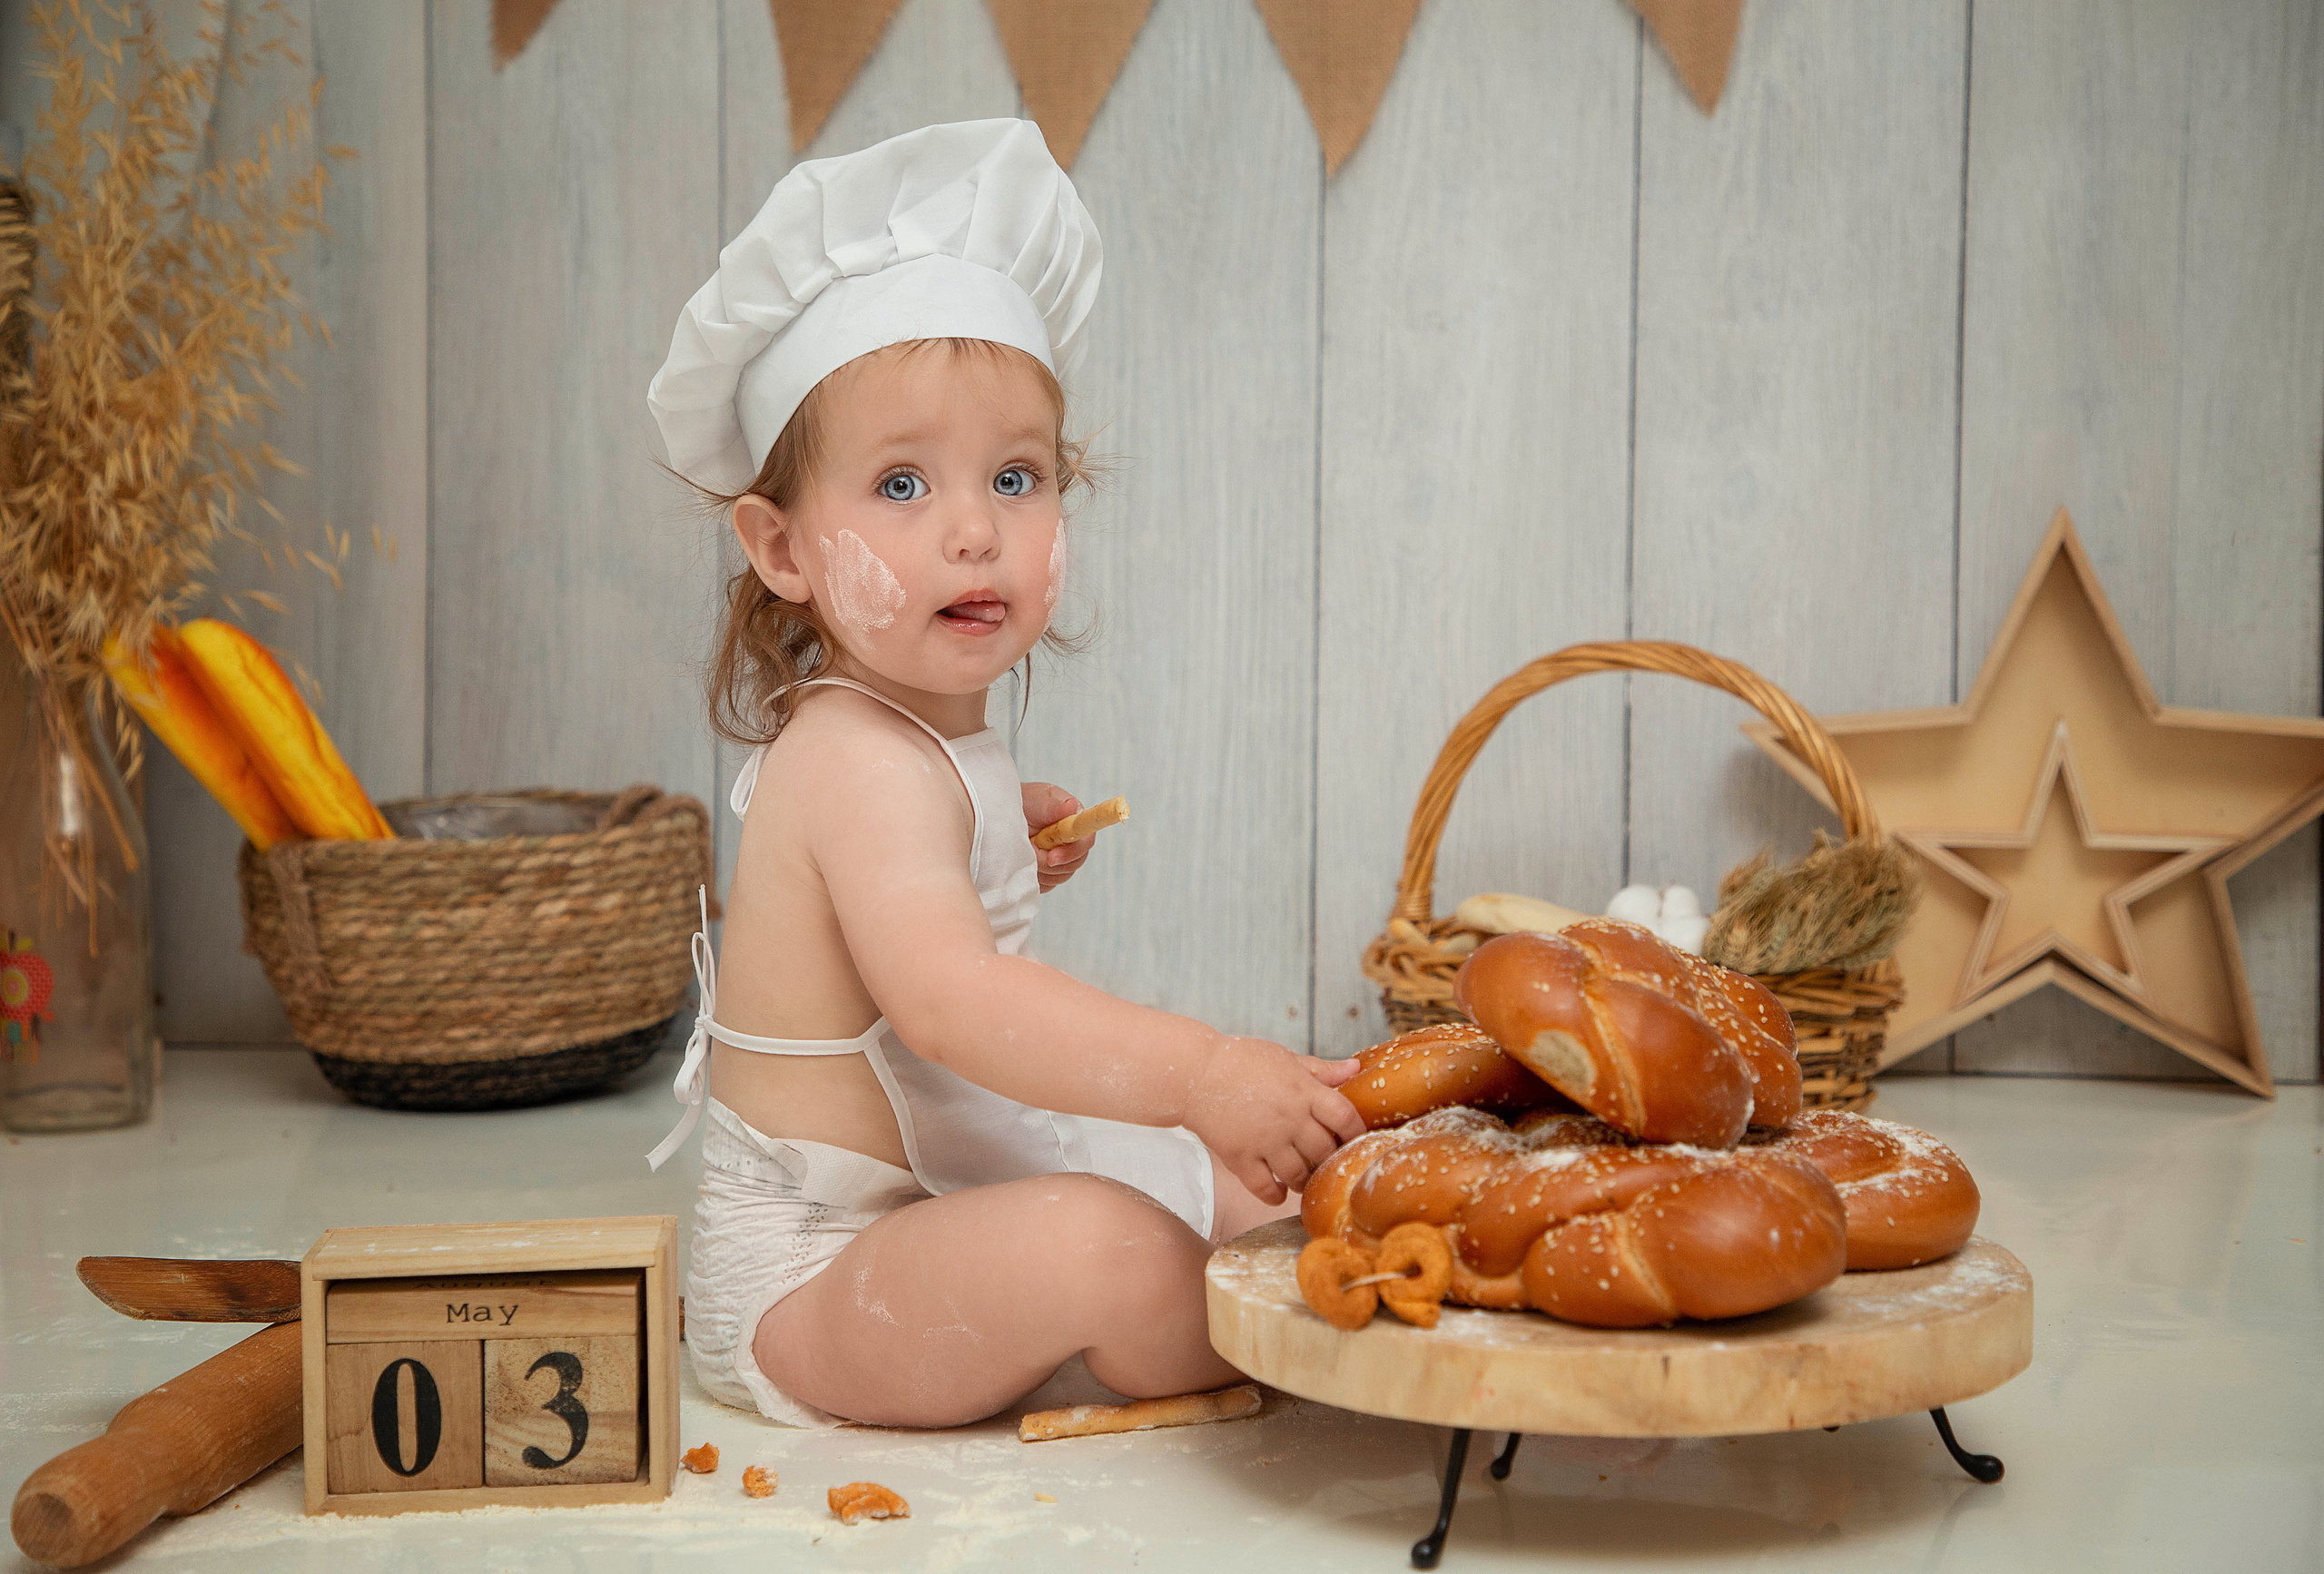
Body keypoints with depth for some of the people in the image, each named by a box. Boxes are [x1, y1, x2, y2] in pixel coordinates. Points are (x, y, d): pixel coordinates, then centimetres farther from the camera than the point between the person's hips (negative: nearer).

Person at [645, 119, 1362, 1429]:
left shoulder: (920, 744, 8)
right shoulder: (866, 765, -25)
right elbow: (945, 1001, -41)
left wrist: (996, 854, 13)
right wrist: (1201, 1073, -50)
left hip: (919, 1215, 11)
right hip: (806, 1281, -11)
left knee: (1251, 1184, 16)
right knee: (1103, 1242, -34)